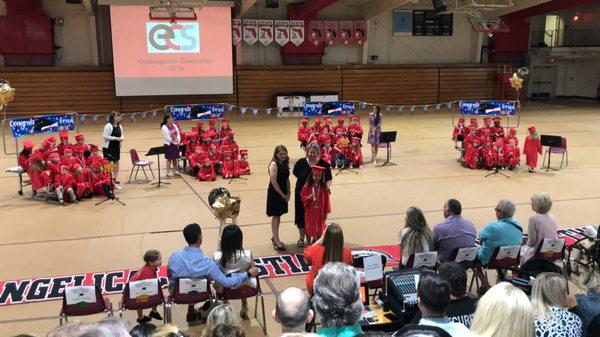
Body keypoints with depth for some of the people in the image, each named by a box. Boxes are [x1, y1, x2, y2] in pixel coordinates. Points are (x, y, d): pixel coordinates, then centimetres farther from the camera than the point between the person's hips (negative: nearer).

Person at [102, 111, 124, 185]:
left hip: (116, 147, 7)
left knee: (116, 162, 9)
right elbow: (105, 136, -16)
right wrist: (116, 138, -21)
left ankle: (115, 178, 16)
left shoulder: (119, 126, 9)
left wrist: (121, 138, -4)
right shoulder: (108, 126, -12)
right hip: (108, 147, -7)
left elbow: (121, 135, 20)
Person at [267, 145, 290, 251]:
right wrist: (282, 194, -15)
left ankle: (274, 237, 27)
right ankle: (276, 241, 1)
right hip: (274, 193, -7)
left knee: (278, 215, 15)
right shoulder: (274, 164, -15)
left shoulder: (285, 164, 8)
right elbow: (273, 181, -20)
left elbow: (287, 179, 11)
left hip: (283, 193, 7)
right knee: (275, 216, -3)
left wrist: (288, 193, 2)